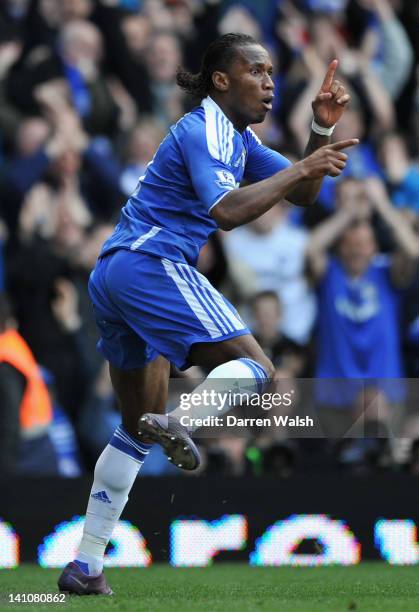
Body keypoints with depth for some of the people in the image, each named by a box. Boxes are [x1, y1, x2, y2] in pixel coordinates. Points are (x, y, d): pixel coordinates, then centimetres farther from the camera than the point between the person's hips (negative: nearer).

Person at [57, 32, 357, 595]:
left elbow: (302, 194, 19)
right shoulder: (204, 131, -10)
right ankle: (177, 422, -38)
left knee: (137, 428, 13)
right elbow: (227, 211, -25)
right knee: (256, 368, -13)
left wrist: (321, 131, 7)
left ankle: (85, 566, 10)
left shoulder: (237, 136, 20)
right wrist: (300, 169, -22)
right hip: (152, 264, -10)